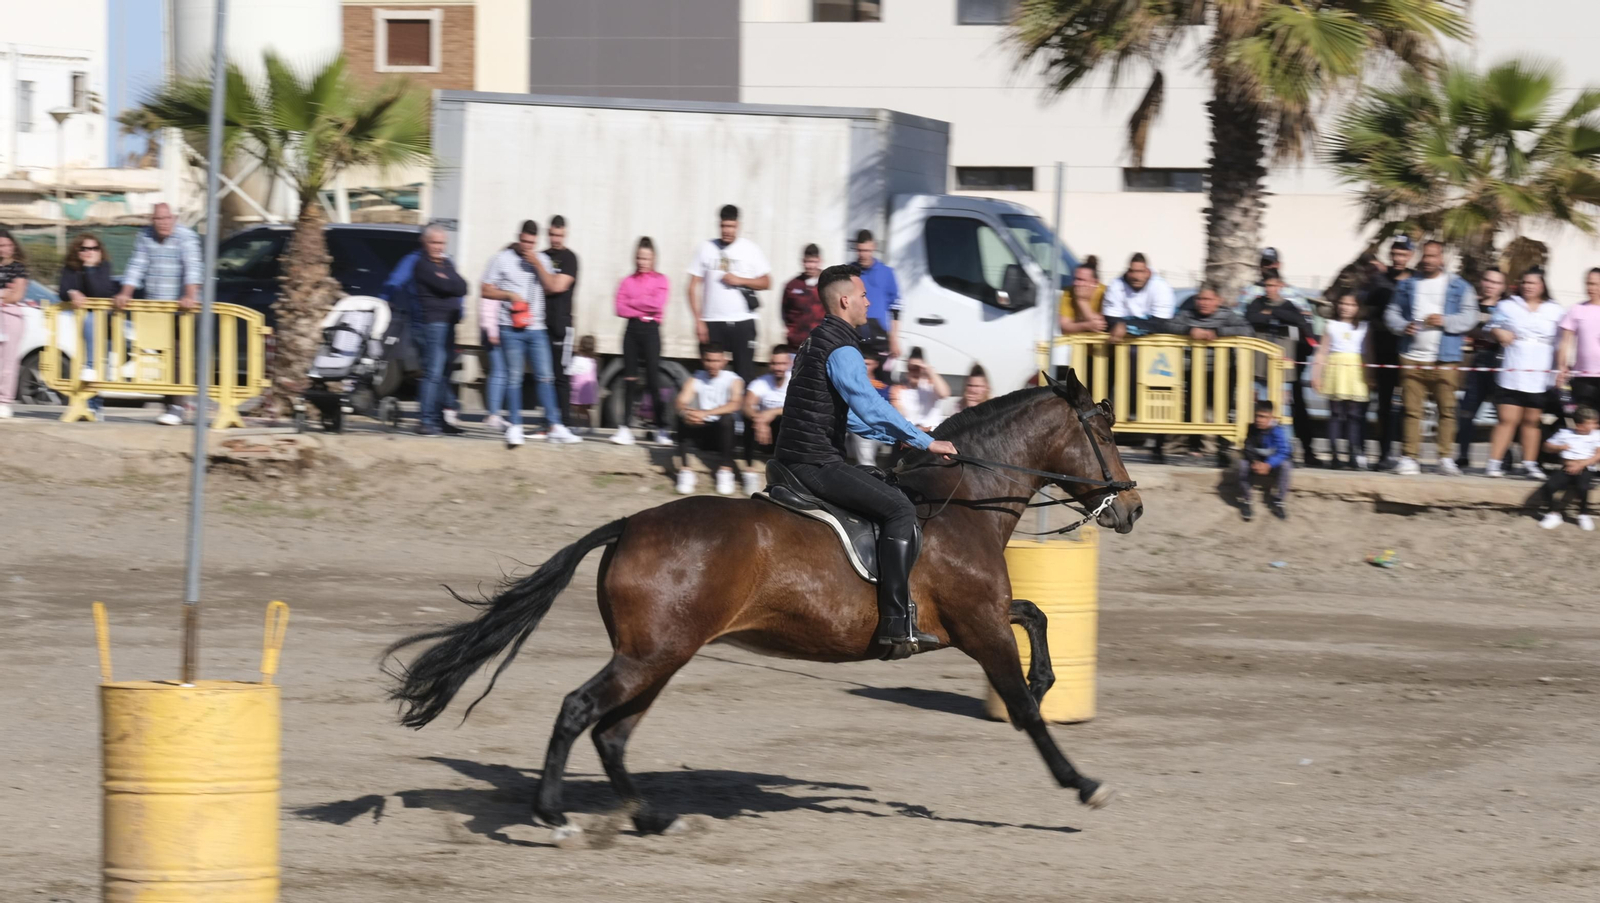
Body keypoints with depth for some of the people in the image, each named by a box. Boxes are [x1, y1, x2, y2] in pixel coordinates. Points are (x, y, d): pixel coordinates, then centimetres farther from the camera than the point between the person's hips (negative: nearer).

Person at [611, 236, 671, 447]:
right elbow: (620, 308, -1)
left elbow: (657, 303, -11)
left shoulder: (660, 279, 3)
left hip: (650, 330, -3)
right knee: (629, 380, 2)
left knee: (653, 380, -5)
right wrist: (642, 309, -11)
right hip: (632, 329, 3)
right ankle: (624, 427, 2)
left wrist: (632, 303, -5)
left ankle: (661, 429, -1)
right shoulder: (628, 281, 9)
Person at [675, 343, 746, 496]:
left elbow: (734, 404, -24)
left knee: (727, 418, -34)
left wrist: (705, 413, -38)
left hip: (722, 431, -2)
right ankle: (685, 471, -27)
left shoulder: (733, 380, -4)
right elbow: (681, 403, -13)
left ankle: (725, 471, -30)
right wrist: (686, 413, -39)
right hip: (701, 431, 2)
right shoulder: (695, 380, 4)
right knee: (682, 418, -26)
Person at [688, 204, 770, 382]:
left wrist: (740, 280, -9)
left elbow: (766, 282, 7)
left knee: (744, 372, -3)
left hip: (742, 321, -1)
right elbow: (694, 287, 5)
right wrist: (698, 320, -4)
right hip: (712, 322, 1)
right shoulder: (706, 249, 7)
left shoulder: (750, 249, 6)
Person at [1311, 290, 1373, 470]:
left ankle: (1355, 455, -5)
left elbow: (1368, 353, 9)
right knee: (1336, 414, -3)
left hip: (1356, 373, 0)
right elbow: (1322, 352, 10)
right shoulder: (1332, 326, 11)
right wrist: (1316, 374, 4)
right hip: (1336, 369, 0)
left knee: (1355, 415, -5)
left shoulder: (1364, 327, 10)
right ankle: (1333, 454, -2)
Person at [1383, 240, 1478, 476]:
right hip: (1412, 358, 2)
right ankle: (1409, 458, -1)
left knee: (1447, 410, -4)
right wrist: (1403, 326, -6)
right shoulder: (1407, 285, 16)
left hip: (1445, 361, -2)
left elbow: (1469, 317, 2)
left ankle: (1445, 458, 1)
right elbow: (1392, 313, 15)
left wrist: (1445, 321, -13)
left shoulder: (1459, 287, 9)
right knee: (1412, 410, -3)